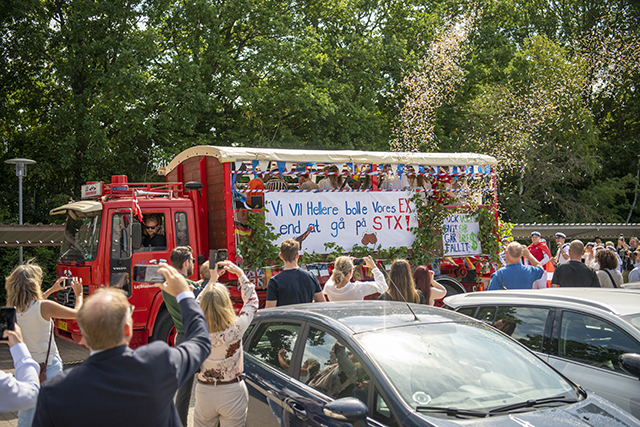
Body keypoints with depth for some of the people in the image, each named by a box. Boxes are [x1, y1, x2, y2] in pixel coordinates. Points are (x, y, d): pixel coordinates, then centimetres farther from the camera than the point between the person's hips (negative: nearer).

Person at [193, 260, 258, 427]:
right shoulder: (235, 329, -20)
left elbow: (198, 305, 9)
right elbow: (251, 302, -1)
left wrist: (211, 281, 17)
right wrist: (240, 274, 6)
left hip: (204, 392, 2)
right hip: (232, 393, -2)